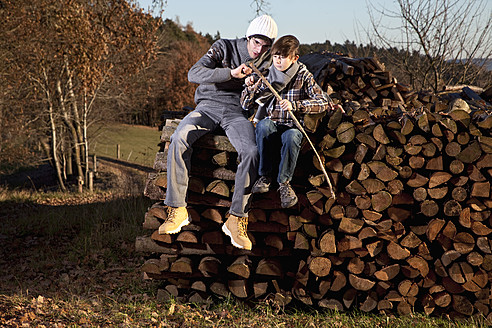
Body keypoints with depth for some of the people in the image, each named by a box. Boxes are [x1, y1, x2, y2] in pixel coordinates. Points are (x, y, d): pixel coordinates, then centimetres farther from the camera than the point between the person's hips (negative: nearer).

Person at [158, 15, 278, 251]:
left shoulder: (267, 62, 11)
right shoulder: (225, 48, 0)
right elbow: (194, 74, -14)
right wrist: (231, 73, -26)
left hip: (238, 113, 1)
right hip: (209, 105, -1)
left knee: (252, 152, -31)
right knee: (179, 138, -31)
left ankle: (236, 218, -25)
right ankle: (177, 210, -24)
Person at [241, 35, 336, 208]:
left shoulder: (303, 77, -1)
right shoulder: (266, 76, 6)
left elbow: (323, 102, -12)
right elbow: (246, 105, 10)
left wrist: (294, 105, -23)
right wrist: (250, 88, -12)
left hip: (293, 126, -2)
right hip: (271, 124, 2)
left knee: (291, 136, -38)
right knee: (263, 125, -35)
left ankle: (284, 182, -18)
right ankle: (264, 176, -21)